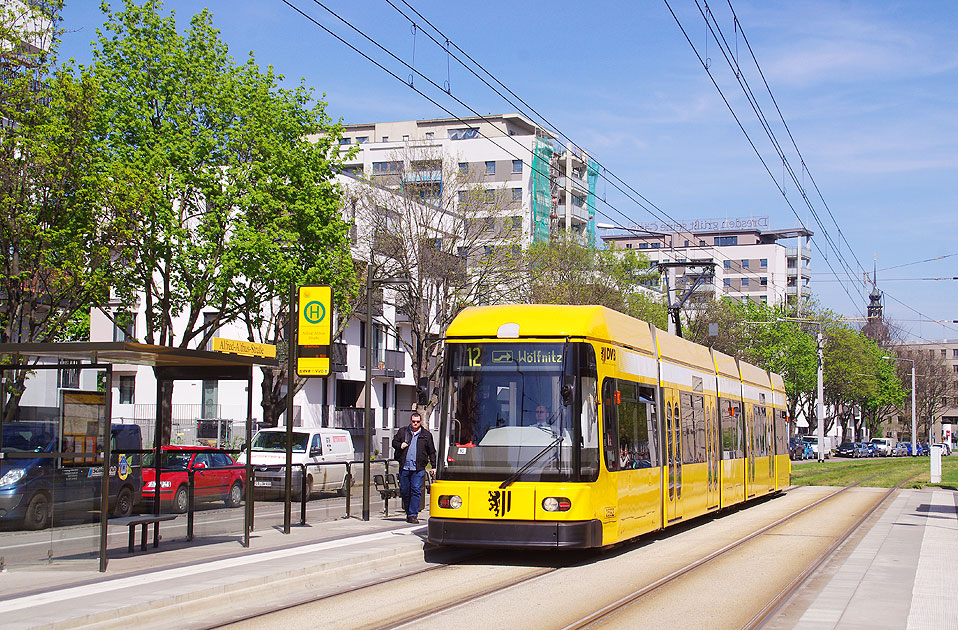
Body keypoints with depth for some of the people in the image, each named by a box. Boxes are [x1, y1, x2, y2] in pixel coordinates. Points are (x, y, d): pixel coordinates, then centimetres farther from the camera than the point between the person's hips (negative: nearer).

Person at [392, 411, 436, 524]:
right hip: (404, 467, 2)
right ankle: (408, 512, 21)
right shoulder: (402, 431, 12)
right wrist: (400, 446, -5)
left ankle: (413, 515, -9)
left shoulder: (426, 434, 10)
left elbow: (432, 452, 12)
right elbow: (394, 442, 18)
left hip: (418, 468, -2)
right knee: (404, 491, 6)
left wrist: (433, 466, 7)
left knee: (416, 490, -10)